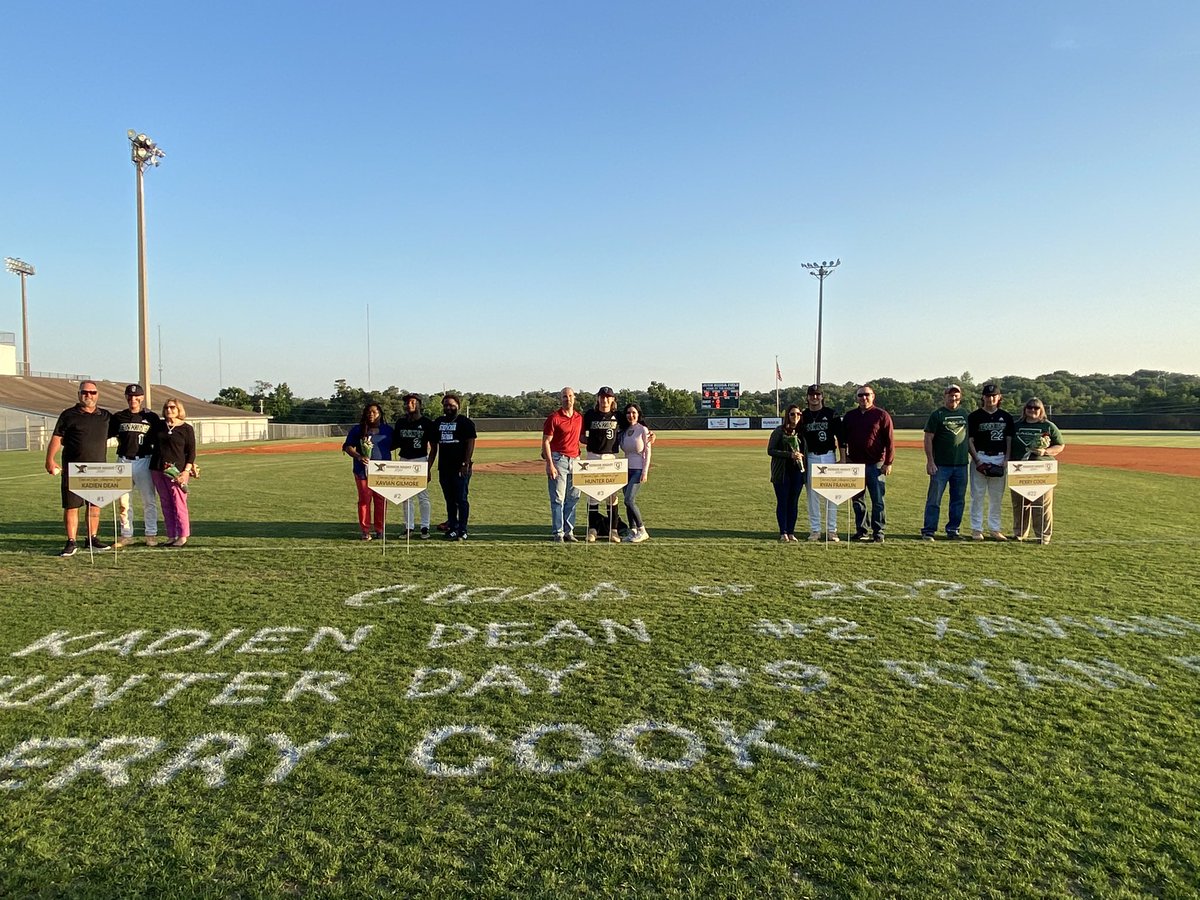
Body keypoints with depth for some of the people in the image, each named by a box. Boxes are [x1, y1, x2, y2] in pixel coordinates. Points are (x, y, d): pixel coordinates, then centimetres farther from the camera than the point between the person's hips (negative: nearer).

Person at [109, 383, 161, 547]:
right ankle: (126, 535, 14)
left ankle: (151, 534, 10)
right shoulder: (118, 417, 10)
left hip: (144, 461, -2)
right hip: (123, 461, 2)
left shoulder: (151, 417, 4)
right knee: (122, 501, 5)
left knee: (149, 500, 2)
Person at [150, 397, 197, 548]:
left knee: (179, 503, -6)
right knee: (165, 504, 8)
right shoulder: (158, 426, 12)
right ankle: (171, 536, 14)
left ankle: (183, 536, 1)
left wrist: (186, 471, -11)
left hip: (177, 470, -5)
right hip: (158, 469, 5)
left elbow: (191, 452, -2)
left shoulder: (186, 429, 0)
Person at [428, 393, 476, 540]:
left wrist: (466, 464, -17)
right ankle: (452, 528, 17)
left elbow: (470, 444, -8)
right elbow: (434, 446, 16)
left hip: (460, 468, -6)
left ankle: (462, 531, 1)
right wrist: (429, 467, 11)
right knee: (449, 500, 10)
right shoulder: (438, 422, 14)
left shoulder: (465, 422, -3)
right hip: (444, 468, 6)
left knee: (461, 499, -3)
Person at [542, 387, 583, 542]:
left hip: (575, 459, 6)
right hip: (558, 459, -6)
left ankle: (568, 531, 18)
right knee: (558, 499, -3)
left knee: (573, 498, 9)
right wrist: (550, 465, -15)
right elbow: (546, 442, -8)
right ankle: (557, 533, 4)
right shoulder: (554, 417, -7)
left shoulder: (579, 418, 10)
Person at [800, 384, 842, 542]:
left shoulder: (831, 414, 0)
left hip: (829, 456, -2)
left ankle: (831, 530, 6)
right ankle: (814, 530, 10)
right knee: (812, 495, 4)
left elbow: (840, 437, 0)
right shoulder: (803, 415, 6)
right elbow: (799, 438, 10)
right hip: (811, 458, 2)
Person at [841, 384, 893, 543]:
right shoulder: (849, 416, 10)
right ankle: (861, 531, 16)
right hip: (854, 464, 4)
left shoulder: (881, 415, -1)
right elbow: (843, 439, 14)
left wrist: (888, 463, -7)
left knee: (877, 500, -1)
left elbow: (890, 440, -3)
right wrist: (844, 459, 7)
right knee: (857, 500, 8)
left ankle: (878, 532, 5)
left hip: (875, 464, -4)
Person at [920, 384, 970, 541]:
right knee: (934, 500, -3)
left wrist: (970, 455, 12)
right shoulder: (937, 414, -2)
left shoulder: (964, 414, 13)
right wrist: (930, 462, -12)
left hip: (961, 464, 5)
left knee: (959, 500, 9)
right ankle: (928, 531, 1)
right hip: (941, 465, -5)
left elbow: (968, 437, 21)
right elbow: (928, 439, -6)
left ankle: (953, 530, 19)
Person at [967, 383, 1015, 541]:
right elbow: (969, 440, -2)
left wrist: (1006, 460, -2)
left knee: (997, 496, 8)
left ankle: (995, 528, 17)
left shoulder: (1006, 417, 10)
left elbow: (1009, 440, 10)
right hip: (980, 458, -3)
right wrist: (977, 461, -11)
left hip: (999, 459, 3)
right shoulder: (974, 416, 0)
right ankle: (976, 529, 5)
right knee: (977, 495, -1)